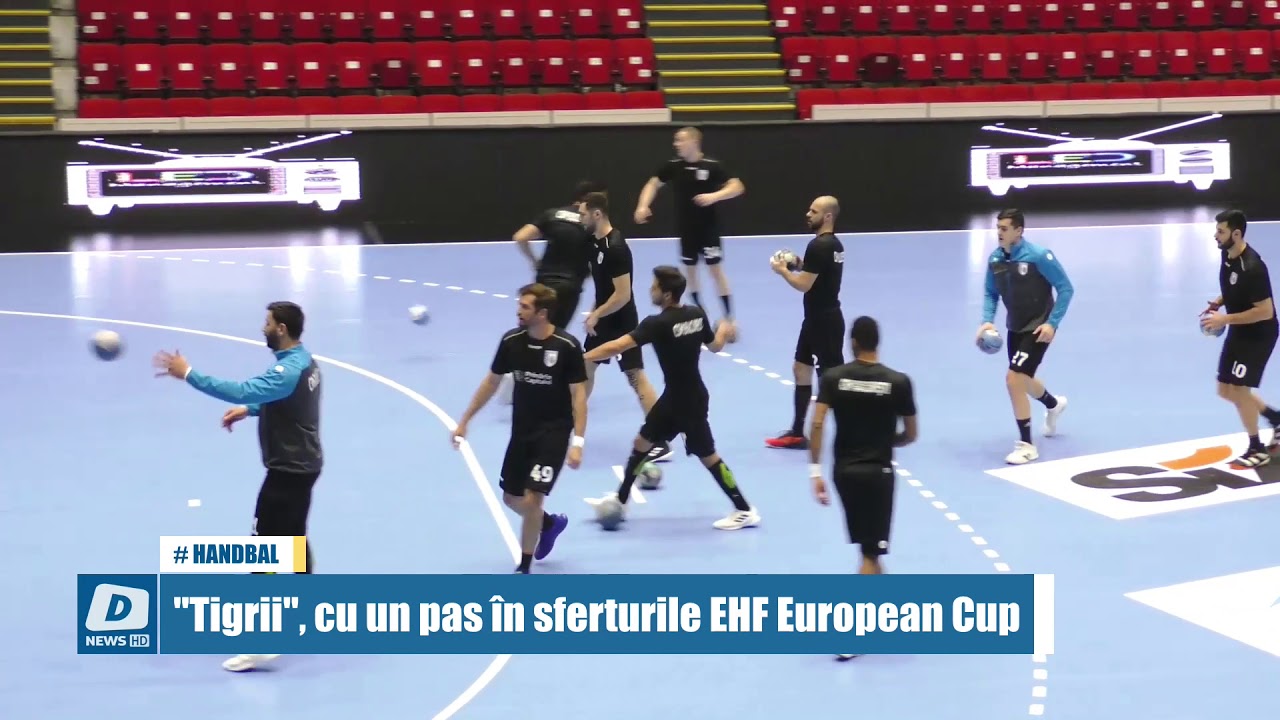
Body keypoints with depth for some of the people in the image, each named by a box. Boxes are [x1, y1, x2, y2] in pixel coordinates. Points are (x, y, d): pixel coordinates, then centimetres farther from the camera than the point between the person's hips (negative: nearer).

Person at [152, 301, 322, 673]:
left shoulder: (289, 370, -26)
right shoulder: (302, 360, 7)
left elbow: (243, 390, -37)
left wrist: (188, 374, -34)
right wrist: (248, 410, 8)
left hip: (289, 469, -10)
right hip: (302, 464, 10)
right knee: (294, 538, 23)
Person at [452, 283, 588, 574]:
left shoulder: (567, 346, -18)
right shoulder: (511, 341, -6)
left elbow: (579, 394, -13)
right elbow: (491, 381, 8)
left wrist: (577, 442, -20)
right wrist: (464, 420, 11)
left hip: (554, 432, -5)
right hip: (521, 431, 5)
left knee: (532, 498, -13)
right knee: (511, 498, 12)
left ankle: (524, 568, 5)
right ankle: (549, 523, 45)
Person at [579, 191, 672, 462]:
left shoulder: (616, 248, -25)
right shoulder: (595, 240, 4)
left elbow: (623, 295, -25)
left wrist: (596, 315, -15)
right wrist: (595, 312, 10)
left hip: (621, 322, -10)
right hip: (603, 319, 10)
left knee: (636, 377, -9)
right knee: (586, 368, 18)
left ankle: (661, 443, -7)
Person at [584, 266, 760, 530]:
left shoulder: (659, 323, -26)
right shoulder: (697, 314, -4)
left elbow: (616, 347, -31)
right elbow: (715, 346, 13)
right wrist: (723, 330, 36)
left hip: (689, 401, -8)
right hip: (674, 397, 8)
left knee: (706, 455, 3)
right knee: (643, 442, 16)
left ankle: (745, 511, 13)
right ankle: (620, 500, 29)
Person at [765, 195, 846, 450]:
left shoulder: (818, 246, -21)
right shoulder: (834, 244, 10)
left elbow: (804, 284, -22)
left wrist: (782, 270, -6)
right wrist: (800, 266, 9)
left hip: (824, 321, -11)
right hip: (818, 318, 11)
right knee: (801, 369, 17)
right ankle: (797, 433, 24)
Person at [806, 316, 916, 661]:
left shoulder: (833, 377, -3)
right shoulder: (898, 382, -6)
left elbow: (816, 424, -12)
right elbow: (911, 434, 1)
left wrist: (815, 472, -7)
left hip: (844, 470, 3)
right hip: (878, 471, -3)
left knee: (867, 543, 22)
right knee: (871, 552, -1)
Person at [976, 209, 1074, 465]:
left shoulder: (1039, 256, -22)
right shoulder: (995, 259, -6)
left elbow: (1066, 289, -15)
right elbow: (991, 294, 8)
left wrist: (1052, 323, -22)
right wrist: (987, 321, -9)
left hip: (1038, 328, -7)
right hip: (1015, 328, 7)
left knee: (1014, 378, -18)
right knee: (1022, 380, 22)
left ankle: (1026, 445, -5)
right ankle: (1054, 404, 58)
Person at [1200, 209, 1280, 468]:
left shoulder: (1252, 267, -30)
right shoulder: (1227, 254, -2)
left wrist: (1225, 320, -27)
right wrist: (1218, 303, -2)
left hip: (1258, 335, -9)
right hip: (1239, 333, 9)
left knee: (1239, 390, -6)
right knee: (1226, 390, 13)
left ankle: (1257, 450, 12)